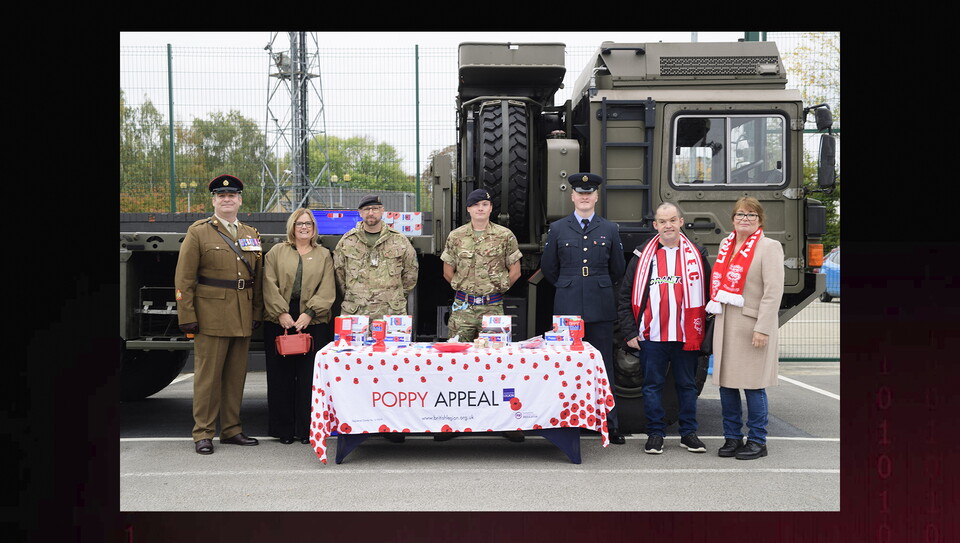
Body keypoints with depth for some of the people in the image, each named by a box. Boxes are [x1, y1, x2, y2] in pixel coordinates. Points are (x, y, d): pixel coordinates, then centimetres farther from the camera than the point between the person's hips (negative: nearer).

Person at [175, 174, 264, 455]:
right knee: (208, 375, -2)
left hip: (243, 319, 5)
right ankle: (203, 434, 5)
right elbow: (184, 279, -4)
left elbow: (258, 278, 15)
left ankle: (232, 429, 18)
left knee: (236, 375, 9)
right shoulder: (198, 232, 1)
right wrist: (187, 317, -10)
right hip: (211, 317, -4)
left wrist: (257, 314, 7)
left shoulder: (251, 234, 15)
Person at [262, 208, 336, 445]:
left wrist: (309, 313, -11)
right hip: (279, 321, 0)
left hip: (313, 322, 0)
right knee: (281, 375, 2)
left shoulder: (324, 255, 12)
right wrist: (281, 313, -10)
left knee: (309, 376, -2)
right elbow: (270, 286, 1)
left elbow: (327, 290, 2)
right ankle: (284, 429, 8)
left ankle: (307, 429, 5)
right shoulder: (276, 252, 11)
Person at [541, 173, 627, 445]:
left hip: (600, 309, 0)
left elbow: (618, 270, 16)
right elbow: (548, 267, 14)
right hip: (567, 307, 0)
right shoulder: (558, 229, 7)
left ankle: (611, 425, 8)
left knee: (604, 368, 2)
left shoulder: (610, 229, 9)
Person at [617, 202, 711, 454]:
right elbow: (626, 296, 4)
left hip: (686, 336, 1)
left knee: (687, 384, 9)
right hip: (651, 336, -1)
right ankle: (655, 434, 15)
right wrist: (630, 332, -2)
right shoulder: (643, 255, 4)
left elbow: (709, 293, 9)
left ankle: (688, 433, 21)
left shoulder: (696, 254, 6)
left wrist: (707, 333, 3)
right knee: (652, 385, 4)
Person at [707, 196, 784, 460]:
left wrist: (762, 328, -17)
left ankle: (757, 441, 9)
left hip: (752, 324, -6)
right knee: (726, 382, 7)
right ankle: (732, 438, 18)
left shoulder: (769, 247, -5)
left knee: (753, 384, -2)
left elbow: (773, 292, -11)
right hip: (725, 323, 6)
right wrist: (716, 311, 12)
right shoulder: (726, 244, 14)